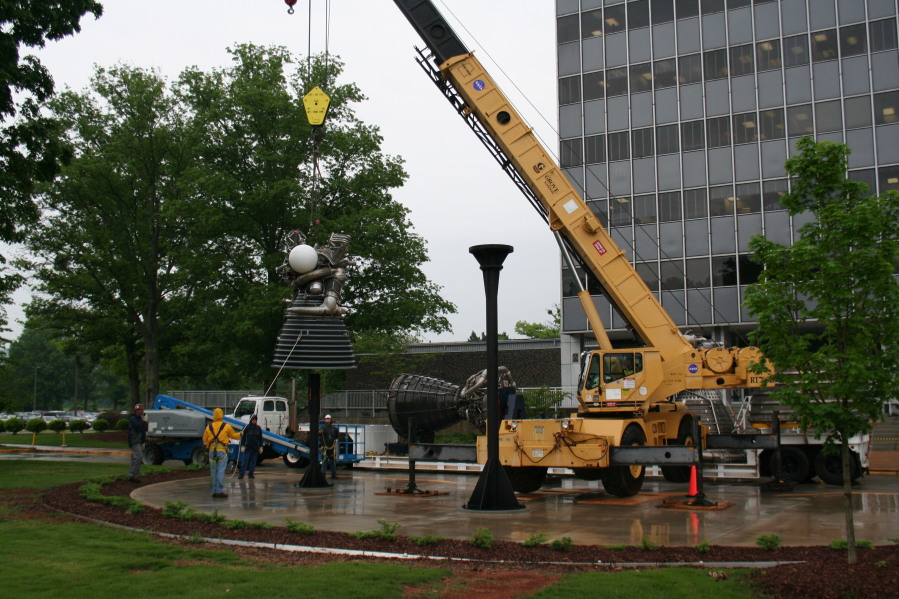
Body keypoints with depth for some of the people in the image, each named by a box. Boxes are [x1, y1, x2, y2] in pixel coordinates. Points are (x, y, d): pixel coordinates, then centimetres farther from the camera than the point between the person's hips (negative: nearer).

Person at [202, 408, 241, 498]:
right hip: (222, 451, -3)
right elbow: (233, 435, 12)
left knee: (214, 472, 9)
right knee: (221, 472, -4)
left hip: (212, 451, 3)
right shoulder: (226, 426, -1)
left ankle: (214, 491, 11)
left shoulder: (209, 427, 8)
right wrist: (240, 434, 33)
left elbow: (204, 439, 16)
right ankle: (220, 491, -7)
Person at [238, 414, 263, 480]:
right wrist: (243, 446, -8)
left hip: (255, 448, 3)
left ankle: (251, 473, 13)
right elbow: (243, 437, -1)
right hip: (248, 447, -3)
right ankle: (241, 474, -4)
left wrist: (261, 447, 8)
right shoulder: (246, 427, -2)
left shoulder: (258, 428, 8)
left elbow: (260, 438, 13)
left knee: (253, 461, 6)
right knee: (245, 461, -5)